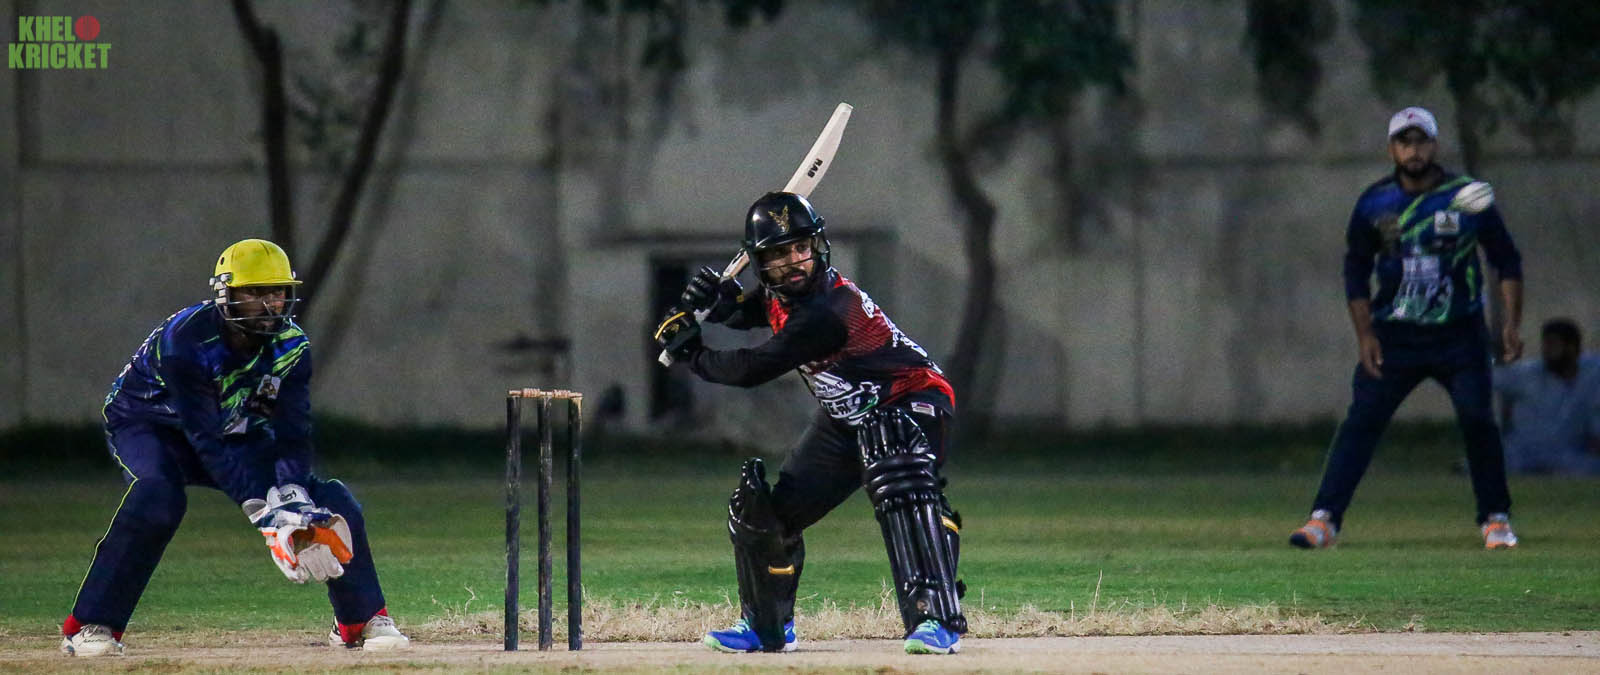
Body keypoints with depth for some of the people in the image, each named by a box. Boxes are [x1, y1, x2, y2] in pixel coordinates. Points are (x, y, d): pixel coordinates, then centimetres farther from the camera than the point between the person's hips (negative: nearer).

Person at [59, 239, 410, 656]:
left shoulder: (290, 347, -17)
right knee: (157, 497, -37)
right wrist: (261, 511, -43)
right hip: (150, 426, -5)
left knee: (330, 503, -10)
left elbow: (293, 434, -22)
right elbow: (206, 441, -37)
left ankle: (363, 620, 9)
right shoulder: (185, 340, -34)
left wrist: (291, 498, -41)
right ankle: (90, 626, -29)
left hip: (237, 432, 5)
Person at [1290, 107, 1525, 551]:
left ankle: (1495, 519, 9)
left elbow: (1507, 261, 3)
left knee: (1477, 421, -7)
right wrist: (1364, 333, -1)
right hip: (1394, 336, 1)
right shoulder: (1375, 203, 1)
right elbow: (1356, 269, 8)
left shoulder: (1467, 197, -3)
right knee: (1361, 422, -8)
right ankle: (1325, 518, -10)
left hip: (1459, 335, -1)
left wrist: (1512, 323, -6)